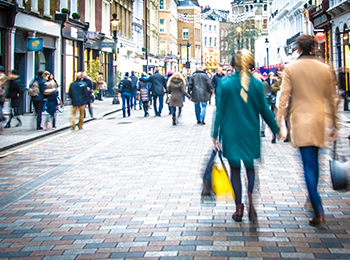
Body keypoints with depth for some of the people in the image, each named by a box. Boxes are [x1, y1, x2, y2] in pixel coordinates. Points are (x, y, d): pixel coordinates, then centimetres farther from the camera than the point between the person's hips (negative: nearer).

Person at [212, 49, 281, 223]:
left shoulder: (224, 83, -7)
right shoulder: (257, 85, -5)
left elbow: (220, 111, -5)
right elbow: (265, 110, 0)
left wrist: (215, 135, 0)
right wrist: (276, 130, 12)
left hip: (231, 133, -1)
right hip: (251, 132, 1)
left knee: (234, 169, 11)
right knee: (250, 166, 14)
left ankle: (239, 207, 9)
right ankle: (251, 194, -16)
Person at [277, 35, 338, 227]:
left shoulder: (291, 69, -5)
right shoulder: (325, 69, 3)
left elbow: (284, 98, -7)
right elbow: (331, 99, 9)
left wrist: (280, 124, -3)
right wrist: (334, 124, 18)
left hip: (301, 122, -3)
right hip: (319, 121, 3)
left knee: (309, 165, -5)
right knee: (314, 163, 19)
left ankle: (319, 213, -13)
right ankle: (313, 200, 32)